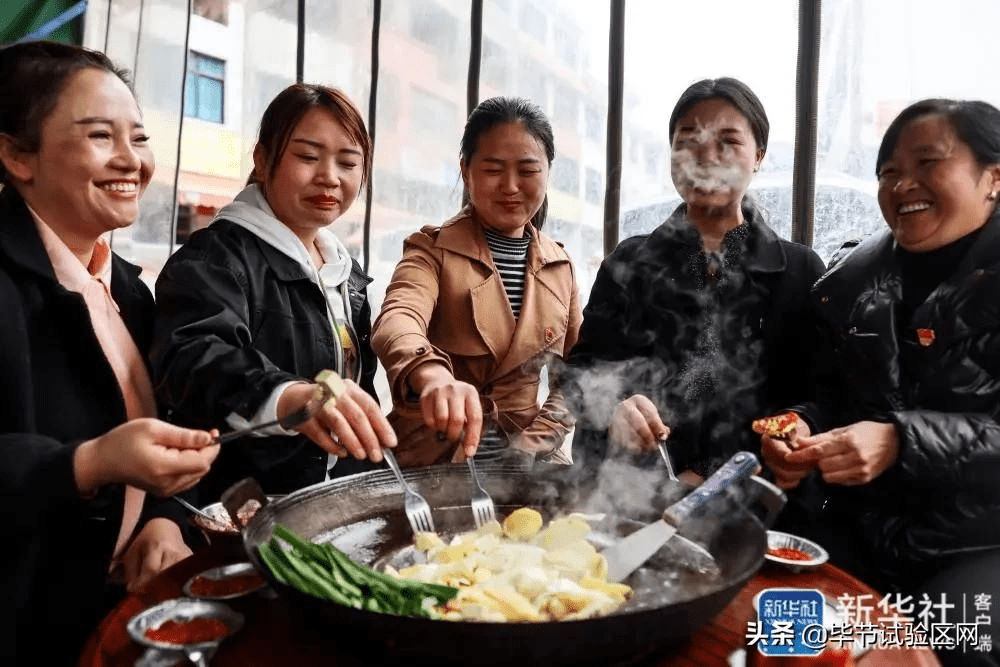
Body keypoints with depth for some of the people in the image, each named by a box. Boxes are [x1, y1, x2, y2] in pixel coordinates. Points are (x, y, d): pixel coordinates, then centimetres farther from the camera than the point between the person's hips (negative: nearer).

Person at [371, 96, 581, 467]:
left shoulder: (560, 265, 8)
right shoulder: (431, 250, -4)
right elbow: (397, 321, -24)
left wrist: (534, 444, -4)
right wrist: (433, 375, -46)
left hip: (531, 460, 3)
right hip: (435, 461, -3)